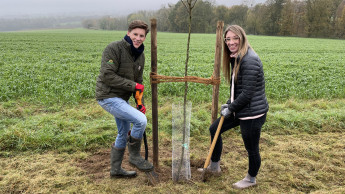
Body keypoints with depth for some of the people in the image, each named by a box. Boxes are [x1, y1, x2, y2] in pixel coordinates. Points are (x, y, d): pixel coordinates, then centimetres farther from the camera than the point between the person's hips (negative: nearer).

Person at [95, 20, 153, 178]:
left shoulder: (140, 55, 9)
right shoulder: (114, 48, -16)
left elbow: (138, 81, 15)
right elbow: (107, 76, -23)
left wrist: (140, 103, 4)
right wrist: (132, 85, -20)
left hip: (122, 98, 9)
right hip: (108, 97, -9)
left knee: (124, 133, 17)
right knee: (141, 120, -21)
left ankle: (116, 170, 34)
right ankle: (135, 156, 3)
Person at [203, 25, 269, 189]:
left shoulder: (249, 60, -22)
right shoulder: (236, 58, 8)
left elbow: (247, 93, -23)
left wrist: (230, 109, -13)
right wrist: (229, 104, 5)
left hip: (252, 113, -10)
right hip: (240, 109, 10)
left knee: (251, 149, 8)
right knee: (214, 129, 18)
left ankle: (251, 179, 36)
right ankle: (214, 166, 36)